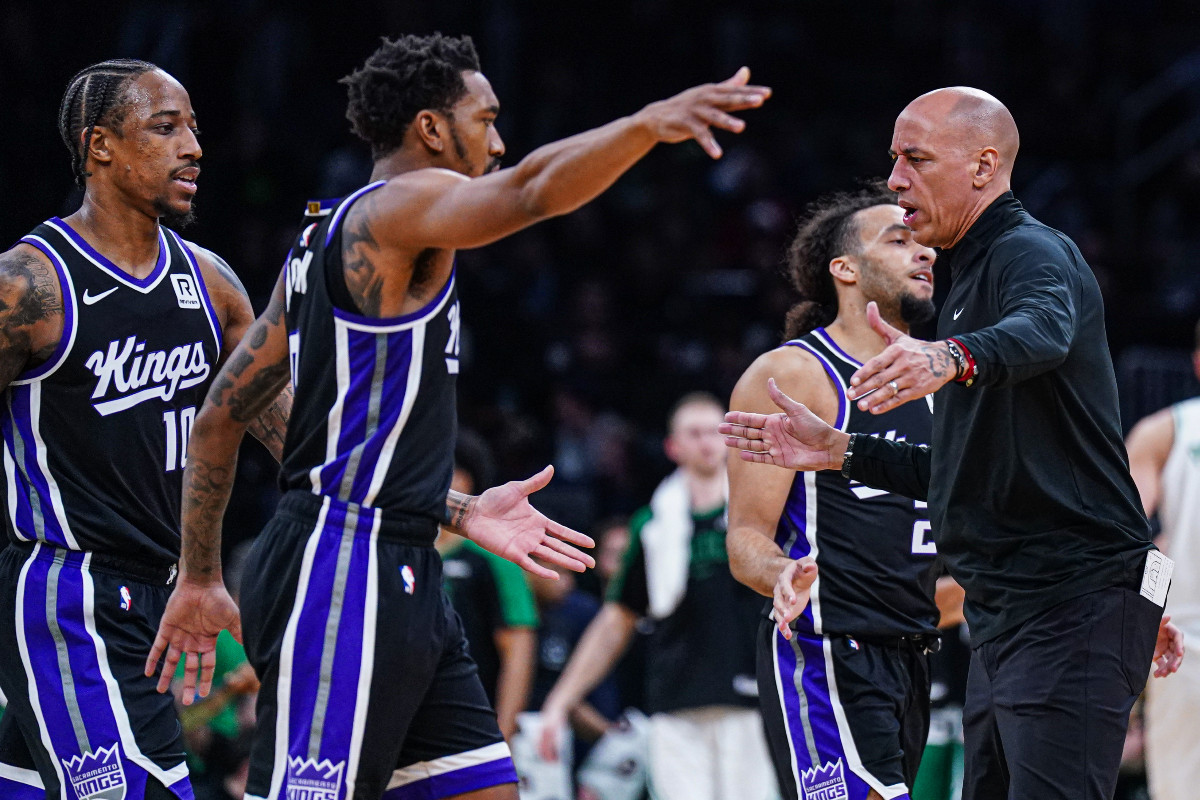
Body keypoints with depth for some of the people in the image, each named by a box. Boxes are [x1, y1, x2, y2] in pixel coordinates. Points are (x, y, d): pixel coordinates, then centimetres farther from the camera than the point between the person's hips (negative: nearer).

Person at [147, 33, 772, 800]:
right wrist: (649, 124, -41)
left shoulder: (329, 236, 19)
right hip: (343, 572, -10)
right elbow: (531, 190, -30)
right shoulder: (397, 207, -8)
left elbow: (223, 413, 22)